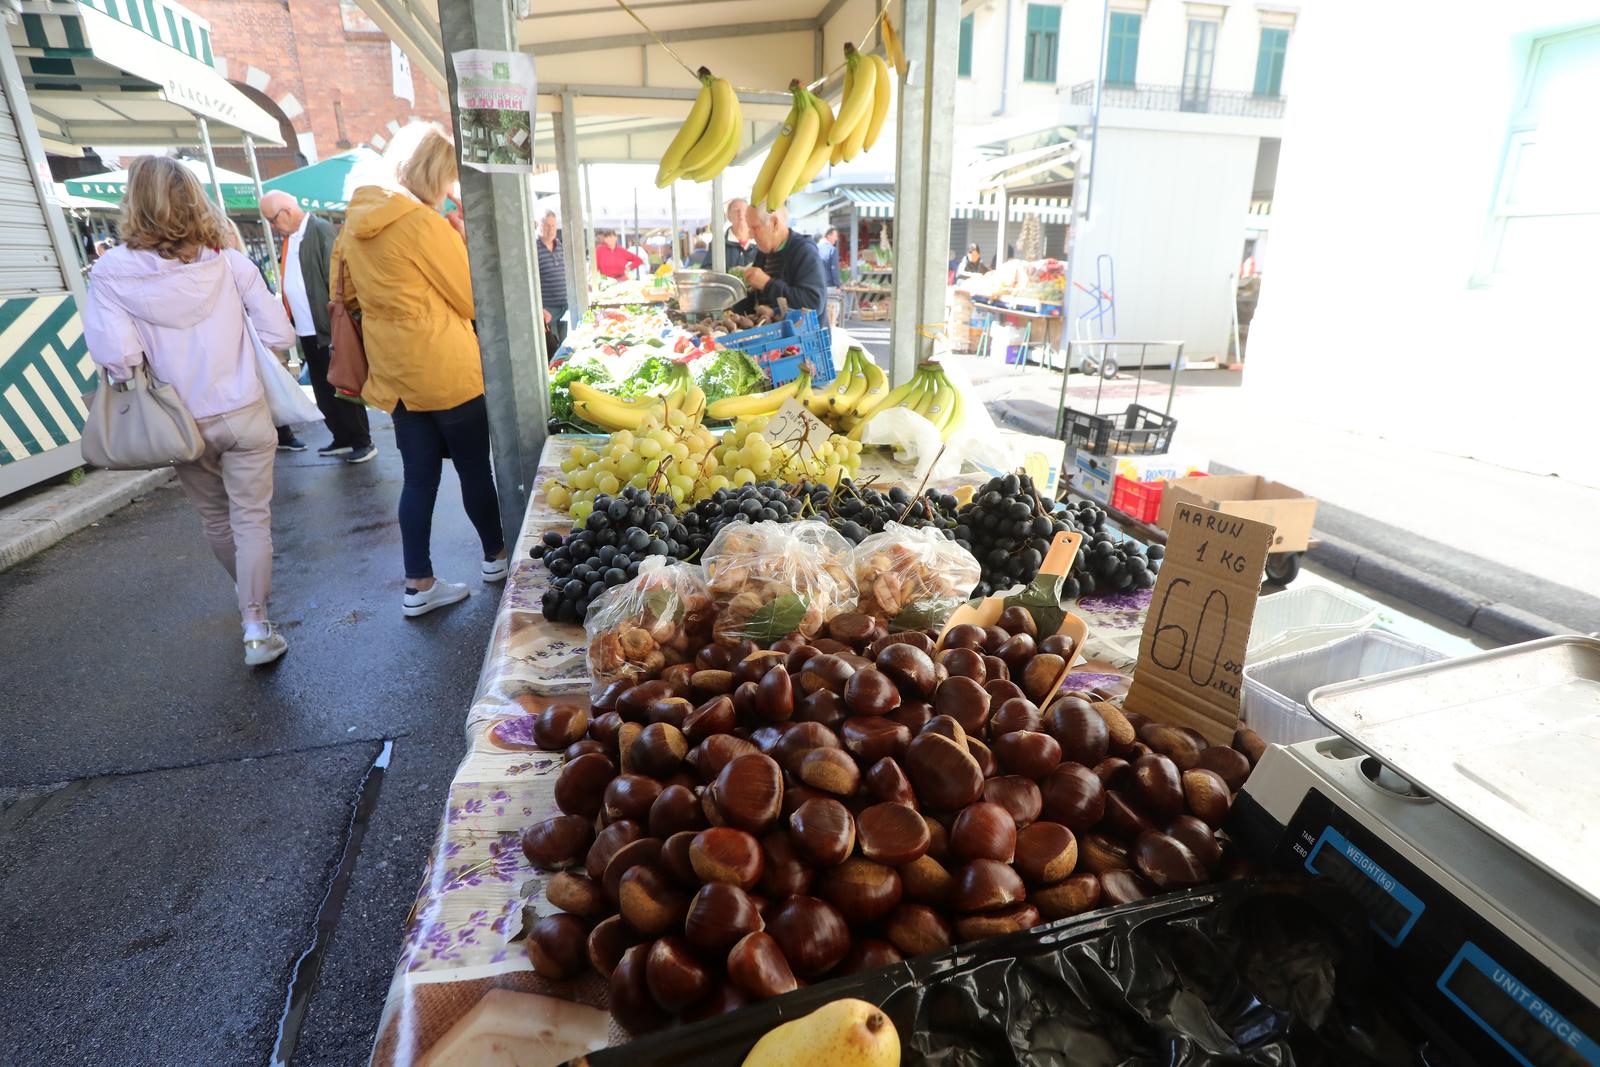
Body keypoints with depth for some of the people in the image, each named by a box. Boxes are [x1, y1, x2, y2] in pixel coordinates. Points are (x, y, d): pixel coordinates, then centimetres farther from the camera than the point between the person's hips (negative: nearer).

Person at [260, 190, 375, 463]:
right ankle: (342, 439, 22)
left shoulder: (321, 230, -10)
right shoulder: (287, 238, 14)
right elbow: (289, 284, 15)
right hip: (306, 330, 8)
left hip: (327, 328, -8)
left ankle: (362, 442, 10)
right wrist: (289, 320, 9)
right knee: (323, 392, 12)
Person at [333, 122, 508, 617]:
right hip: (447, 370, -7)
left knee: (418, 475, 10)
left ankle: (418, 586, 14)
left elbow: (350, 293, 19)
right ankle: (496, 556, 27)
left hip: (394, 370, 7)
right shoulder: (423, 221, -14)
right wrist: (464, 238, 3)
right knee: (475, 465, 9)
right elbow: (473, 299, -9)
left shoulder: (357, 221, 9)